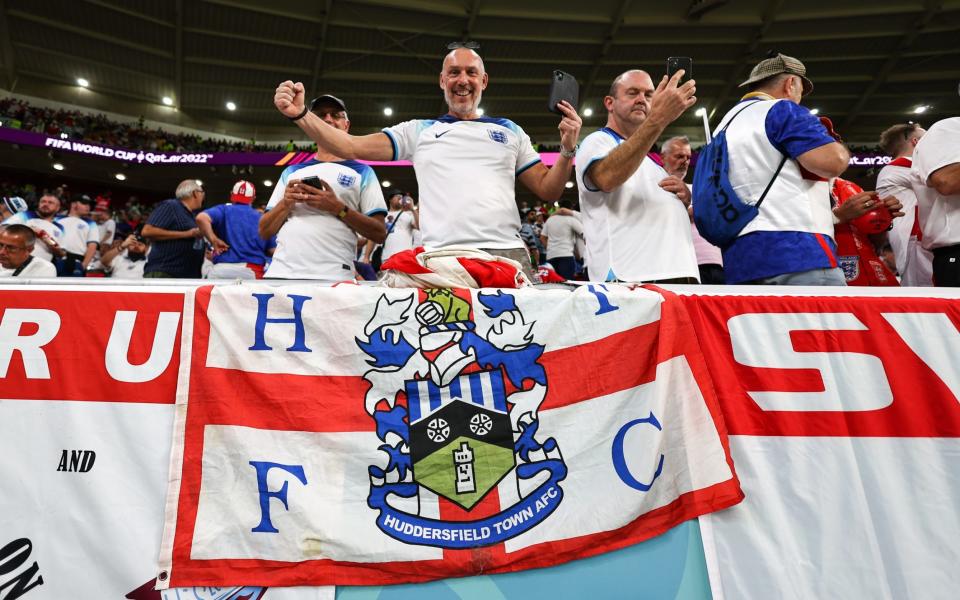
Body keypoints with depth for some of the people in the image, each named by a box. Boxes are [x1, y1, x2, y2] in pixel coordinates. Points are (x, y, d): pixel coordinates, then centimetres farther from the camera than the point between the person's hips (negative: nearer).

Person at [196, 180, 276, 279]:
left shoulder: (224, 210, 6)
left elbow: (201, 218, -14)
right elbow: (273, 251, 8)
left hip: (221, 268, 0)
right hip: (251, 271, 0)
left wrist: (214, 240, -5)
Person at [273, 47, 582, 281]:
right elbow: (351, 147, 10)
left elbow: (548, 191, 19)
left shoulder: (509, 131, 20)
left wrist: (567, 150, 2)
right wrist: (301, 115, -2)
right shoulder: (419, 130, 17)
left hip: (507, 254, 1)